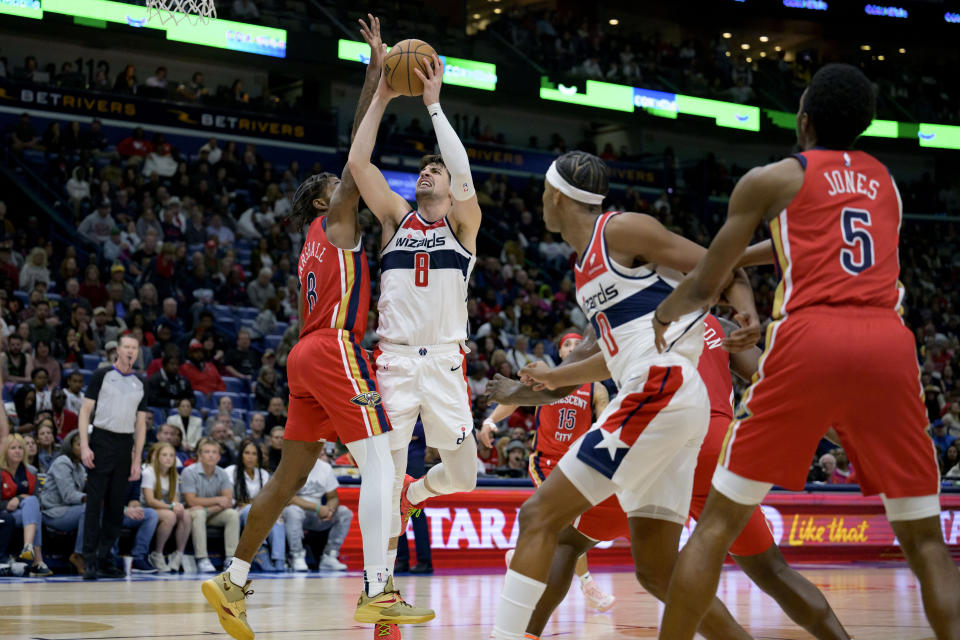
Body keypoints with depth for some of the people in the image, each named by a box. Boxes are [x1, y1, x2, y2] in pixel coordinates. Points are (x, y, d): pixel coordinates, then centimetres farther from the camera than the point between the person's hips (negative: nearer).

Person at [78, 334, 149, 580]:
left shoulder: (139, 385, 14)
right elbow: (86, 410, -2)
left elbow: (141, 424, 15)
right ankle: (89, 561, -7)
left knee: (116, 506, 5)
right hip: (102, 442, -4)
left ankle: (105, 559, 11)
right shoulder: (102, 375, 2)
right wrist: (84, 446, -12)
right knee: (95, 503, -7)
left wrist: (137, 460, 8)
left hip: (125, 447, 5)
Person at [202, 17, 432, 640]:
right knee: (379, 461, -14)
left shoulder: (316, 243, 26)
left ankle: (233, 581, 11)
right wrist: (377, 70, -2)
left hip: (308, 353, 9)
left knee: (292, 473, 10)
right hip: (335, 349, -9)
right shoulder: (335, 218, 3)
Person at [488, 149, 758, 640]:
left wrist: (746, 308, -25)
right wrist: (555, 377, 43)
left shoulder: (621, 230, -2)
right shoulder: (587, 261, 23)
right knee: (657, 570, 9)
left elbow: (725, 271, -5)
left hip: (660, 391, -10)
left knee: (540, 516, -9)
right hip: (659, 402, 10)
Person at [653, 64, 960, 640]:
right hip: (889, 343, 3)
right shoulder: (886, 182, 24)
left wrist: (665, 314, 38)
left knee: (720, 522, 8)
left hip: (810, 339, -3)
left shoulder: (770, 180, 12)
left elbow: (703, 287, 17)